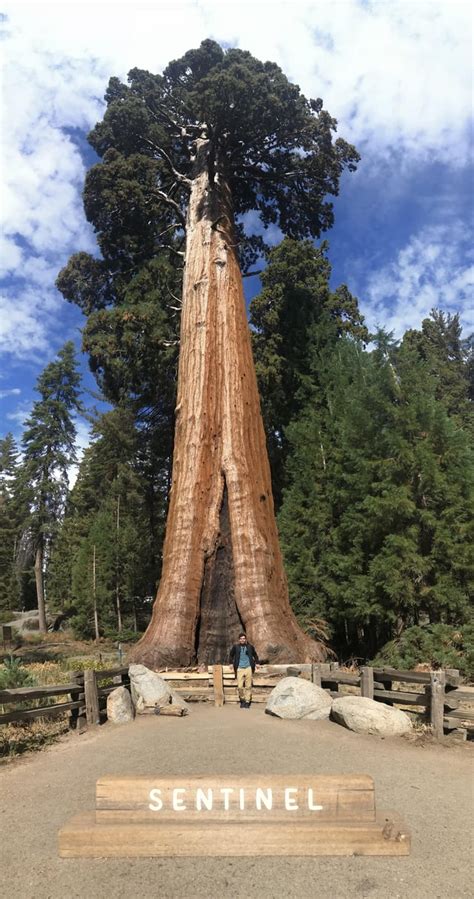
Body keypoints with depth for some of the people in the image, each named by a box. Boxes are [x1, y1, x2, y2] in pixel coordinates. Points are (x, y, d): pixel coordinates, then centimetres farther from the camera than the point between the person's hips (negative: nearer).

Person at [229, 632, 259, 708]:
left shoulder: (250, 646, 2)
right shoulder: (236, 646, 1)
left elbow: (255, 655, 19)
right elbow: (231, 655, 19)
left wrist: (257, 663, 12)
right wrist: (231, 663, 15)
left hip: (248, 668, 0)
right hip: (239, 669, 0)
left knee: (248, 686, 1)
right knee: (240, 686, -5)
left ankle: (247, 702, 11)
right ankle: (242, 700, 16)